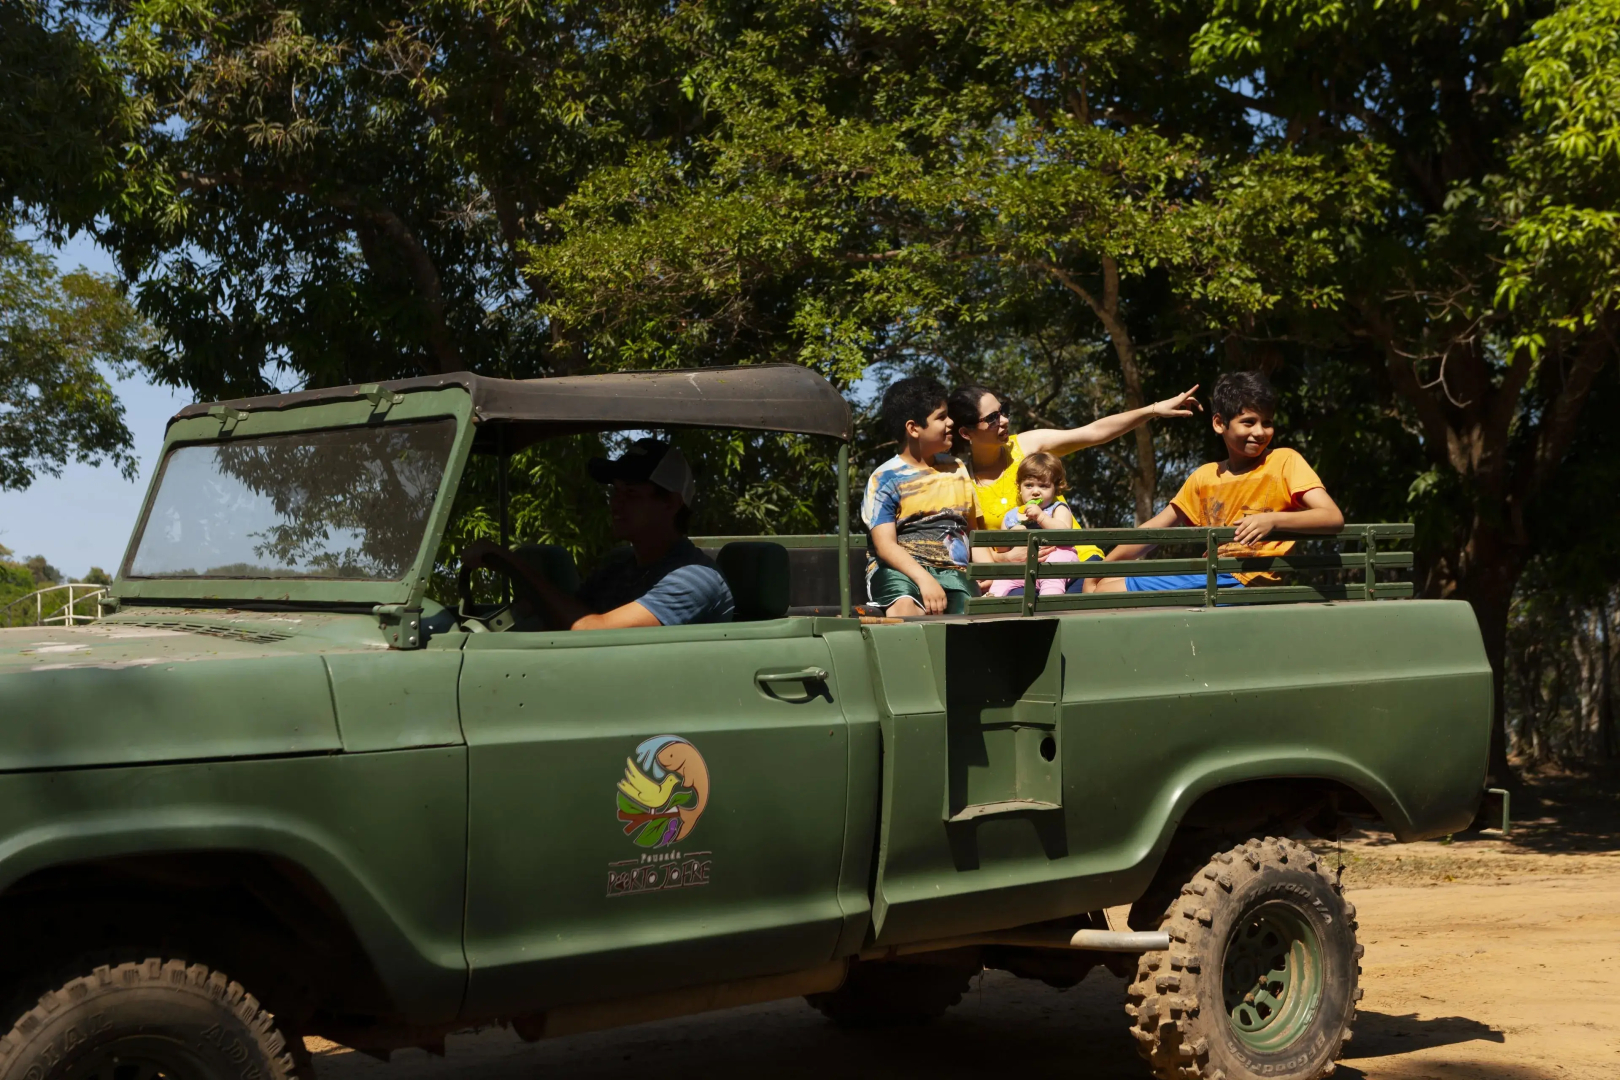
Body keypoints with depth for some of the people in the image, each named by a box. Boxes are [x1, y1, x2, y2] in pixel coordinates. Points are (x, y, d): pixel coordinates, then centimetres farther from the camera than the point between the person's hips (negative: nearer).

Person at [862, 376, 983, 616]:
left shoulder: (957, 469, 21)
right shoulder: (885, 479, 3)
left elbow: (973, 530, 24)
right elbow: (885, 545, -8)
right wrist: (924, 578, -25)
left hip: (953, 573, 4)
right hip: (899, 571, -4)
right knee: (904, 606, -39)